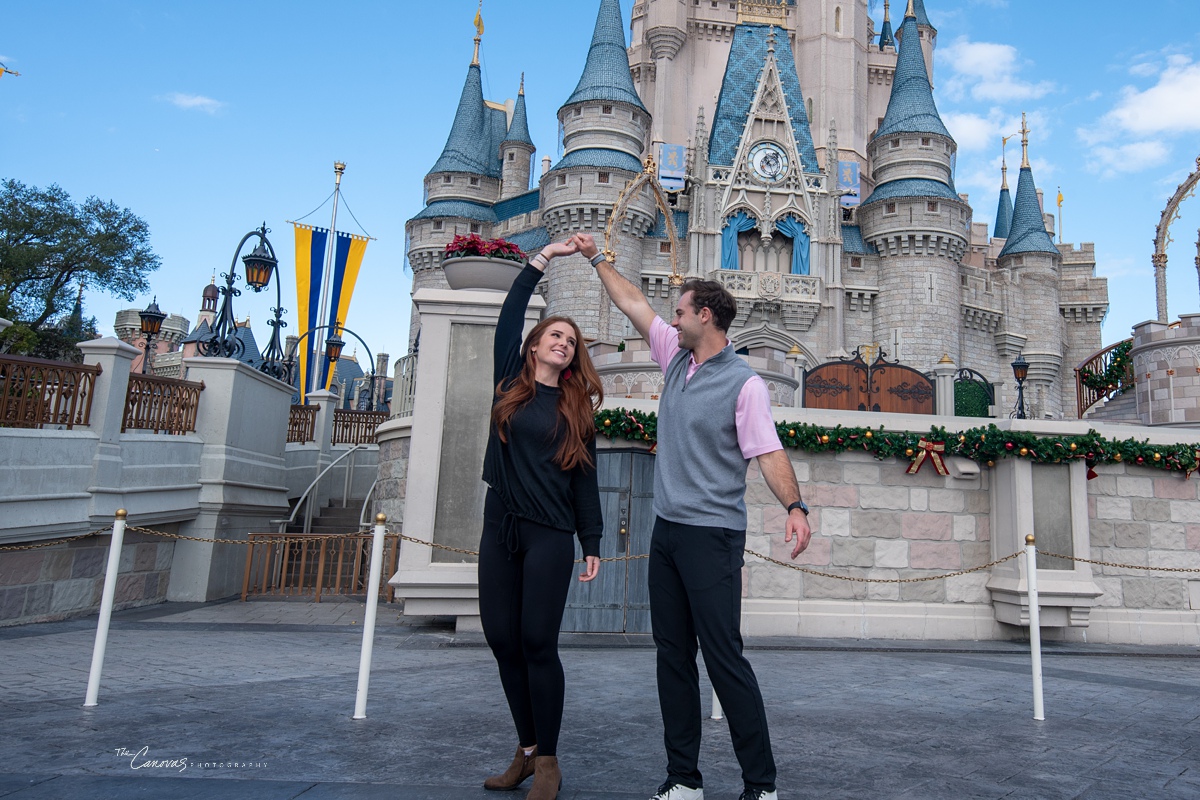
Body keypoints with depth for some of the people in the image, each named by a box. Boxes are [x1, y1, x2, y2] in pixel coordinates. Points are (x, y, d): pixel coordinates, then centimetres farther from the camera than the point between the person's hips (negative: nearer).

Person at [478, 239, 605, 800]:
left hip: (550, 537, -3)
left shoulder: (576, 410, 6)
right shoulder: (510, 384, 10)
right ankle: (526, 749, 21)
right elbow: (509, 317, 5)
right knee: (502, 640, 6)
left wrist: (592, 543, 0)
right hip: (499, 530, 3)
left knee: (537, 643, -5)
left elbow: (585, 481, 5)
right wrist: (541, 259, 7)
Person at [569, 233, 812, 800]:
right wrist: (596, 258, 26)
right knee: (673, 655, 10)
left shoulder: (743, 383, -9)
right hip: (666, 529, 8)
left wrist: (794, 506, -31)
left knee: (723, 657, -7)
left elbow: (768, 451, -16)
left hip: (712, 534, -8)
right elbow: (633, 303, 19)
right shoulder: (676, 358, 11)